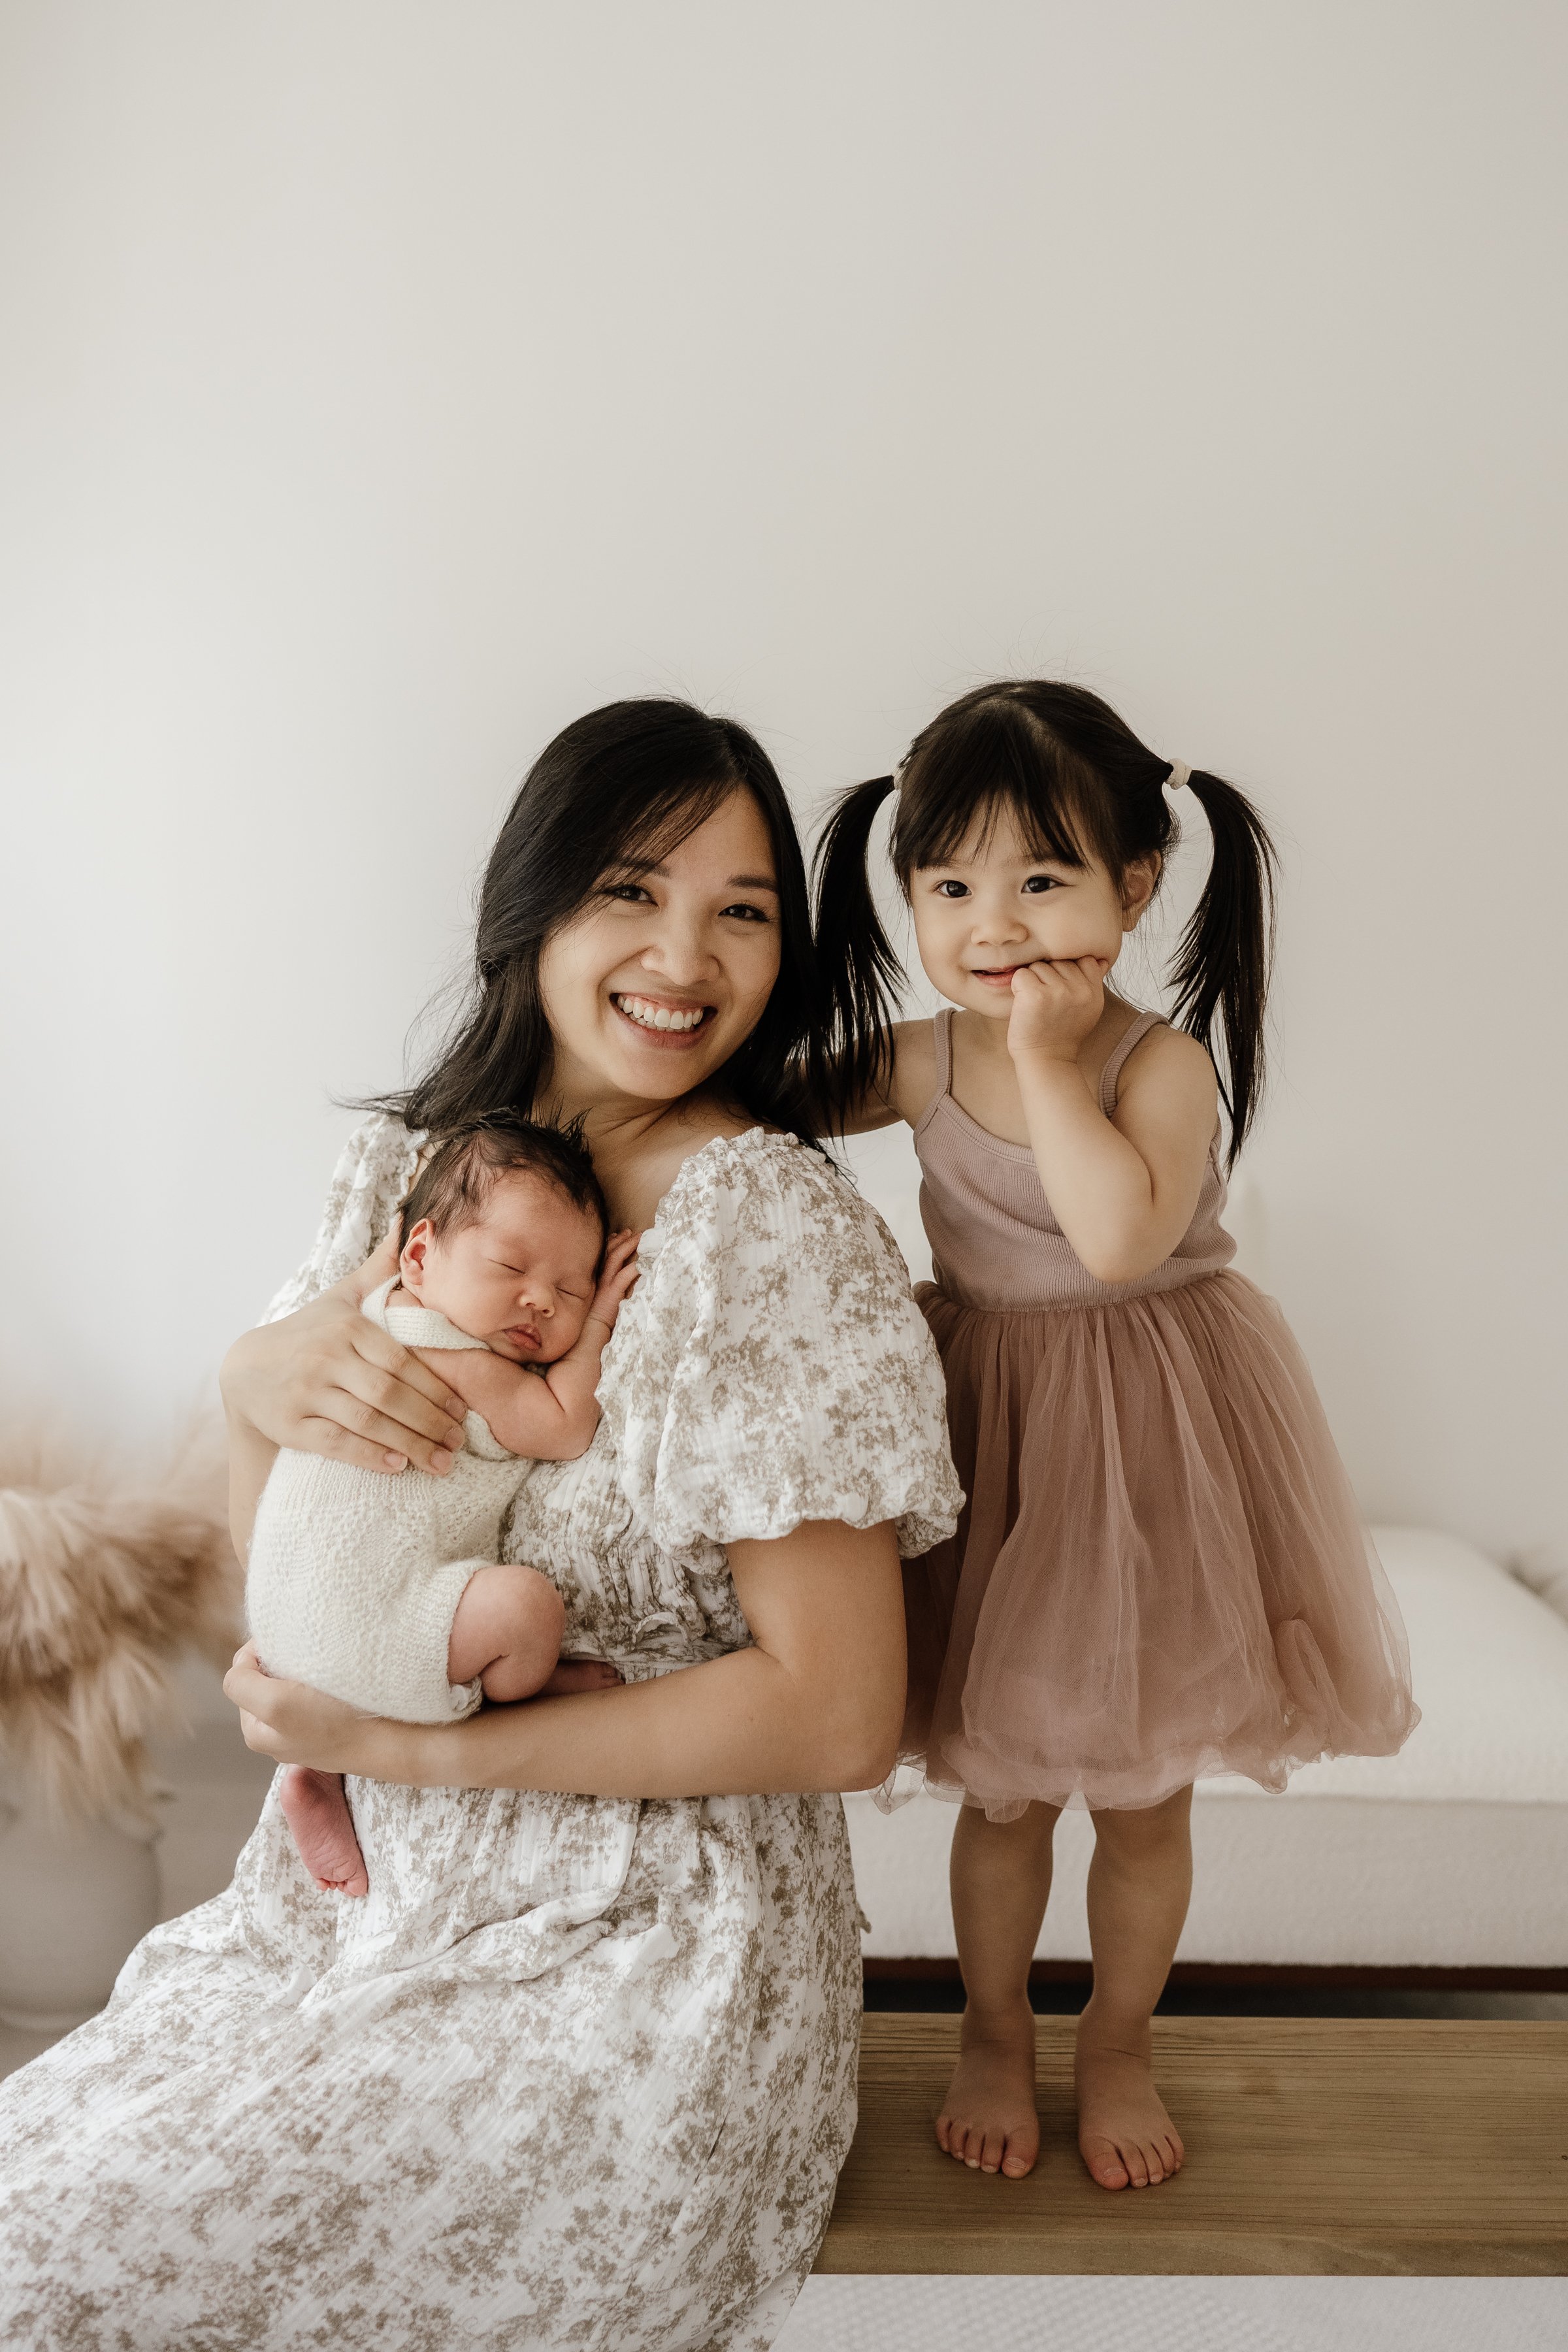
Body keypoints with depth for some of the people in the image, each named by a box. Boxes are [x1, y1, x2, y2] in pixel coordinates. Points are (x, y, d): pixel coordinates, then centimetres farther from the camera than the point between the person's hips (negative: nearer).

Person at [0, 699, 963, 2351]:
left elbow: (839, 1716, -19)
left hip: (639, 1955, -5)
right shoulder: (412, 1168, 2)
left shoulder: (775, 1235, -17)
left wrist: (406, 1746, -16)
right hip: (361, 1885, 6)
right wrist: (259, 1379, -14)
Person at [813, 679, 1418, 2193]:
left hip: (1152, 1446, -2)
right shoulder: (924, 1062, -6)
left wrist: (1047, 1055, -30)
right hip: (993, 1445, 3)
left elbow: (1119, 1233, -35)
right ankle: (993, 2036, 41)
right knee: (1000, 1791, 16)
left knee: (1147, 1798, 15)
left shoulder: (1165, 1063, -18)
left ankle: (1117, 2048, 40)